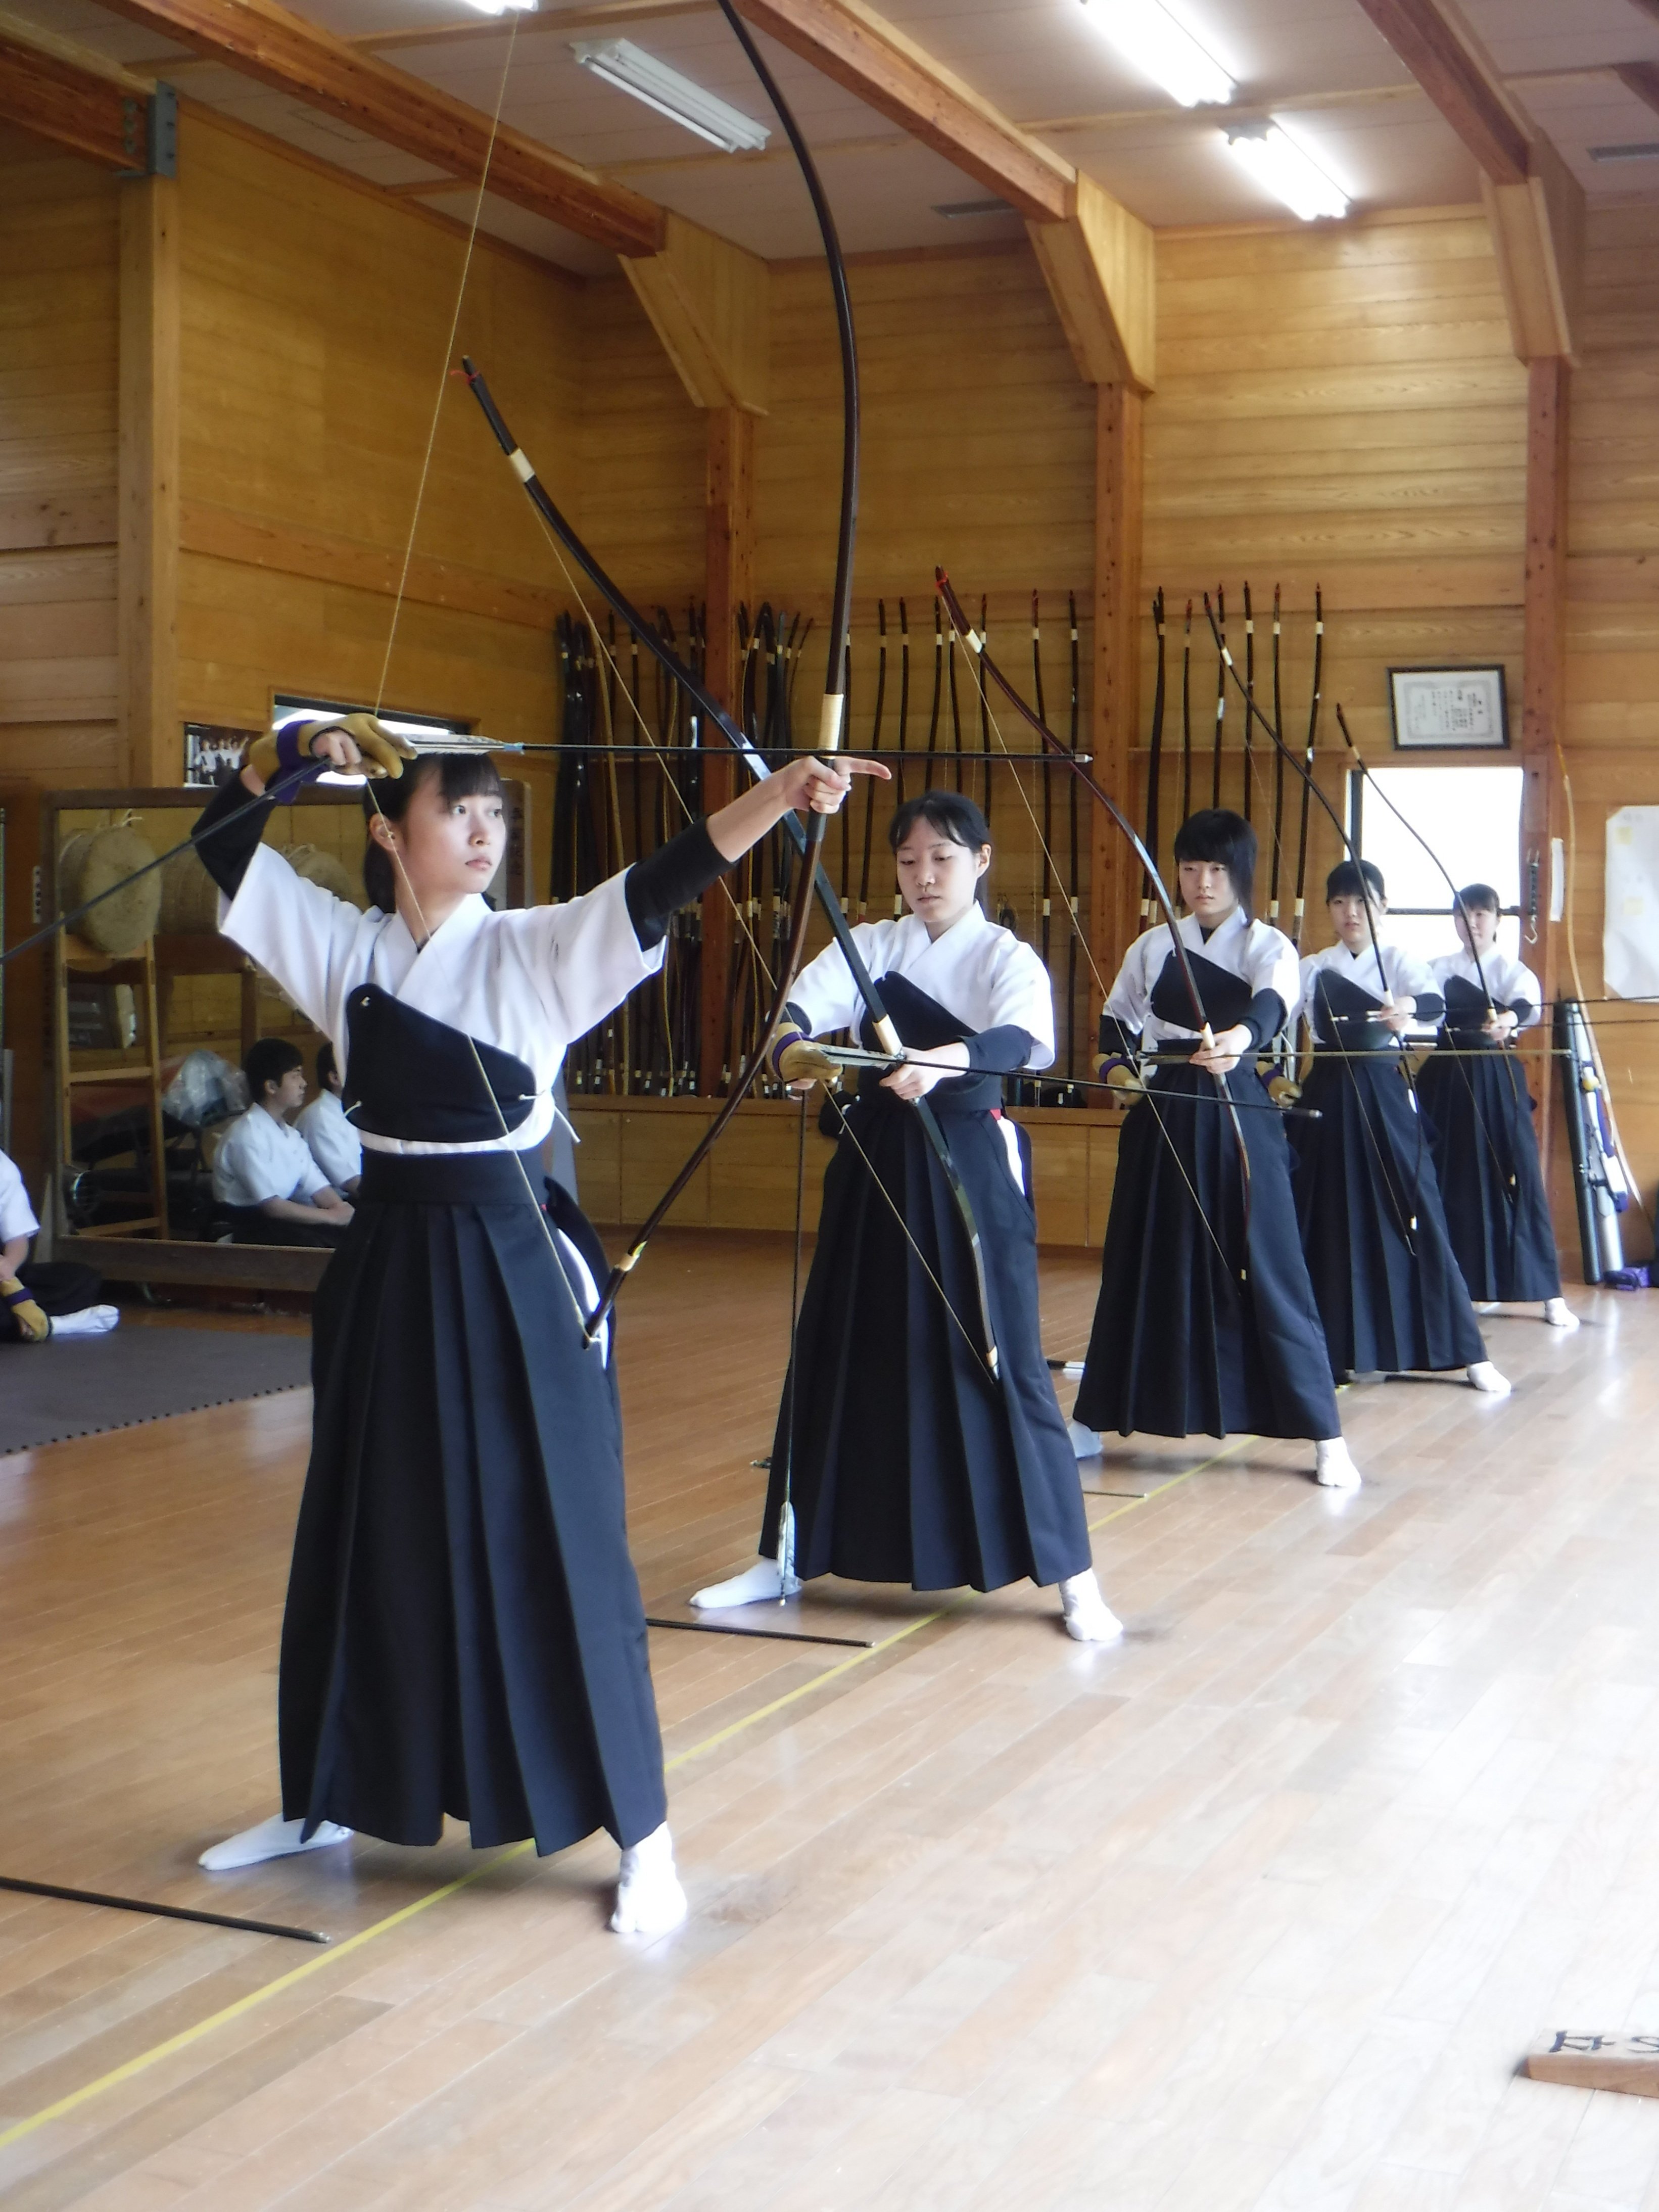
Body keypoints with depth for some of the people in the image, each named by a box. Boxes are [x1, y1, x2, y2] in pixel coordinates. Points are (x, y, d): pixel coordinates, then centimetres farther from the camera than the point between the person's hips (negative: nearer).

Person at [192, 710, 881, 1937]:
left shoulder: (539, 951, -6)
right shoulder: (345, 947, 5)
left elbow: (662, 882, -22)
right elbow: (226, 834, 13)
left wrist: (779, 796, -37)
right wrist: (298, 750, -3)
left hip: (512, 1272, -4)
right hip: (387, 1269, 4)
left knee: (558, 1541, -1)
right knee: (366, 1537, 16)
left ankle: (642, 1835, 10)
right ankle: (324, 1798, 34)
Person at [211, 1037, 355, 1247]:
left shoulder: (290, 1134, 12)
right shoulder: (247, 1135, -15)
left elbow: (318, 1187, 5)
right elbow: (271, 1205, -19)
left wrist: (342, 1211, -14)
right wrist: (333, 1216, -15)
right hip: (253, 1229, -8)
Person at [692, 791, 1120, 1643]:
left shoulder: (1007, 959, -4)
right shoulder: (867, 947, 6)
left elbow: (1022, 1039, -26)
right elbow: (800, 1010, -13)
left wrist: (943, 1060, -47)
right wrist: (797, 1053, -37)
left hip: (970, 1169, -4)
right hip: (873, 1167, 4)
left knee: (998, 1363, -4)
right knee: (837, 1353, 10)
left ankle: (1072, 1576, 7)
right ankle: (788, 1556, 24)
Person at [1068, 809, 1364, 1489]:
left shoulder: (1268, 946, -3)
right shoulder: (1152, 947, 8)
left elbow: (1274, 1003, -25)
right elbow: (1116, 1020, 21)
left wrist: (1241, 1037, -48)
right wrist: (1117, 1067, 0)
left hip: (1240, 1118, -3)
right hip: (1163, 1120, 3)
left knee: (1265, 1268, -4)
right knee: (1142, 1266, 9)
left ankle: (1326, 1436, 3)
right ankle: (1092, 1419, 21)